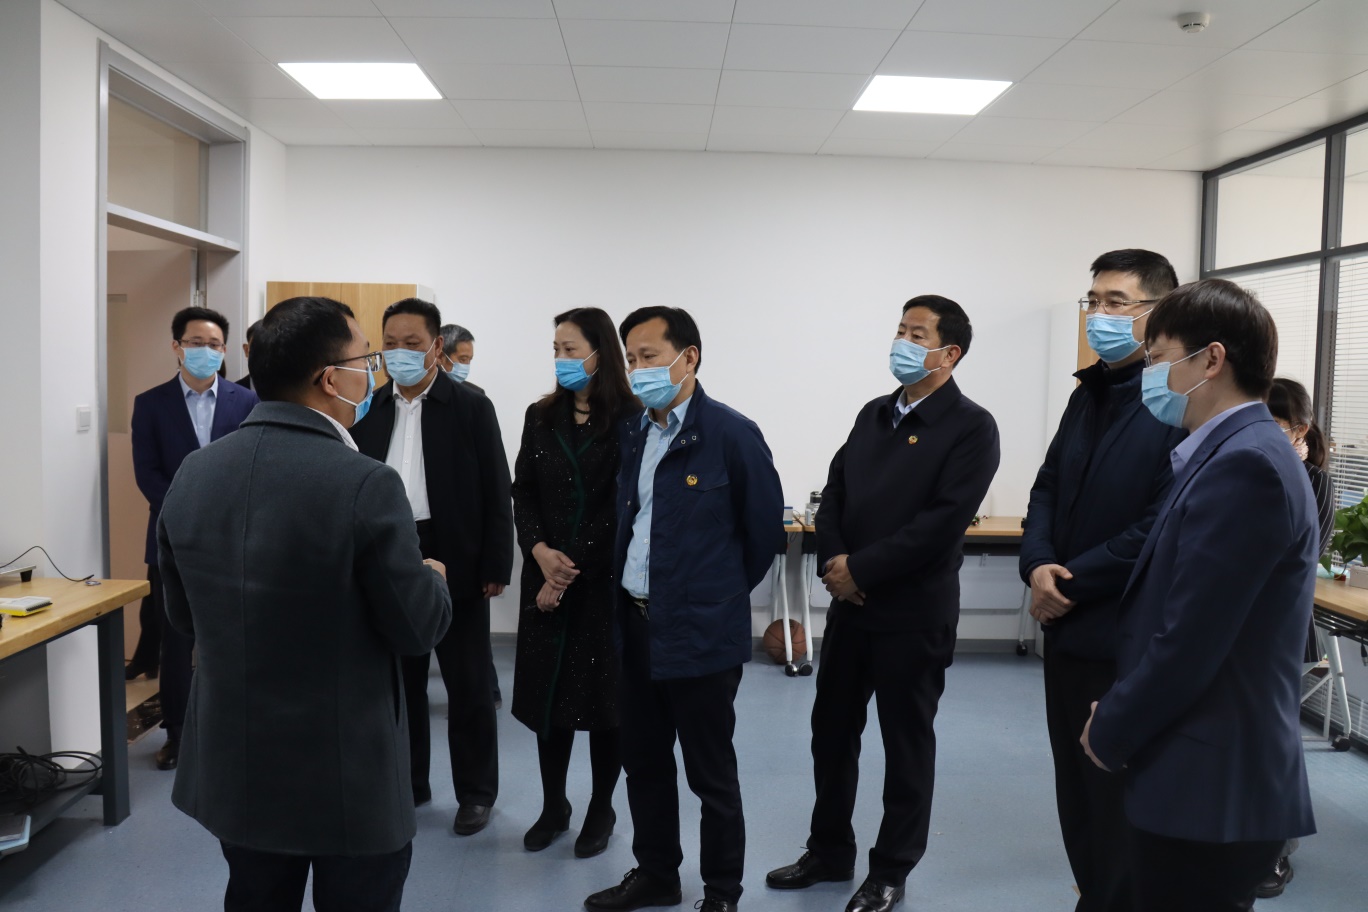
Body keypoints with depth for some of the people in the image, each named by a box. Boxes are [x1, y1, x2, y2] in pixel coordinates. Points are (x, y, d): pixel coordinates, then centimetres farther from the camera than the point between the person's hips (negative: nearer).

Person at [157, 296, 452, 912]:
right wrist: (433, 579, 6)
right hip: (349, 775, -5)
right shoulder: (366, 484, -22)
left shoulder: (192, 475, -3)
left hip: (234, 765, 6)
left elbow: (184, 617, 7)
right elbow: (417, 629, -15)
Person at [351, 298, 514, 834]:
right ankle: (406, 782, 31)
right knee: (399, 681, 15)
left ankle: (476, 792, 21)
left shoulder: (471, 408, -4)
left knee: (467, 685, 7)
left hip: (455, 564, -3)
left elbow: (496, 492, -6)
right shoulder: (369, 410, 6)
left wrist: (496, 566, -10)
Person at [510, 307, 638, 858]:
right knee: (547, 688, 9)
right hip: (546, 575, 4)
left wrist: (572, 568, -10)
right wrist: (542, 554, -12)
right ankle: (553, 807, 25)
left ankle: (601, 810, 23)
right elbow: (523, 494, 5)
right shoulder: (540, 417, 8)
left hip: (605, 579, -4)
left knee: (604, 691, 6)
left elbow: (619, 507, -10)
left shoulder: (629, 419, -8)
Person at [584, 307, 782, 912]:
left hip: (702, 632, -6)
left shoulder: (731, 433, -13)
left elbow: (764, 526, -5)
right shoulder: (632, 432, 6)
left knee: (710, 773, 8)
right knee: (643, 763, 19)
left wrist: (723, 592, 5)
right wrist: (623, 587, 14)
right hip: (635, 624, 7)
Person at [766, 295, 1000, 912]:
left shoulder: (971, 427, -10)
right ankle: (829, 853, 33)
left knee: (906, 743, 9)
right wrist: (834, 561, -8)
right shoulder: (873, 414, 11)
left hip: (913, 612, -6)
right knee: (832, 731, 15)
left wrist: (861, 569, -17)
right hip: (849, 604, 7)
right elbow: (834, 493, 9)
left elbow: (943, 521, -19)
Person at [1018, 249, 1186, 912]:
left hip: (1128, 641, -8)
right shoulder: (1088, 394, 12)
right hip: (1068, 631, 8)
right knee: (1077, 790, 18)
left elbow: (1163, 529, -21)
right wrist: (1037, 565, -6)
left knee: (1117, 802, 7)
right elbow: (1047, 490, 12)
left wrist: (1070, 585, -14)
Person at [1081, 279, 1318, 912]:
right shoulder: (1238, 454, 10)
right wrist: (1122, 716, 7)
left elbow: (1188, 641, -23)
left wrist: (1111, 734, -9)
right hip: (1211, 775, 9)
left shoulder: (1244, 464, -20)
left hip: (1210, 787, -9)